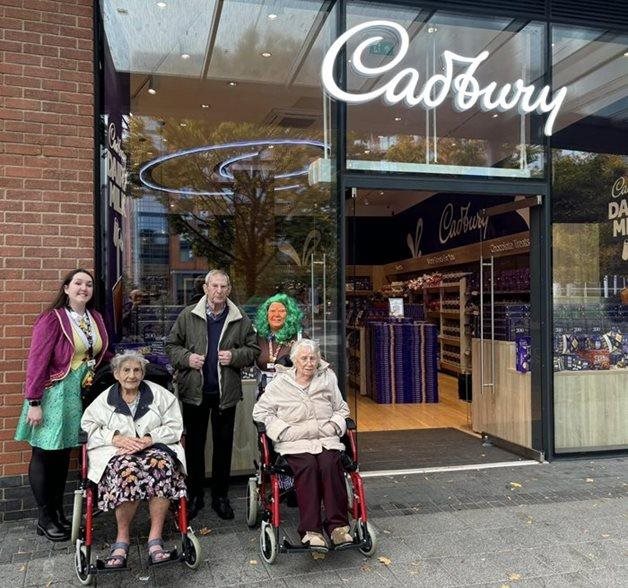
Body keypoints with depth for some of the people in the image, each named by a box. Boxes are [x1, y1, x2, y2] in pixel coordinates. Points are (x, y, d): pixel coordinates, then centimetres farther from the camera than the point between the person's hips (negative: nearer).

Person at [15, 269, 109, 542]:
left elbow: (102, 354, 16)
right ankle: (45, 518, 17)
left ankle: (58, 512, 27)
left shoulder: (95, 319, 8)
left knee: (64, 454, 14)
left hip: (81, 394, 6)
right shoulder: (52, 318, -11)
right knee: (45, 454, 5)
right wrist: (33, 402, -15)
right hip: (55, 394, -6)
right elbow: (37, 360, -14)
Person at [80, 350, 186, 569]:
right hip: (118, 452, 0)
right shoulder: (104, 399, 11)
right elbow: (88, 426, 3)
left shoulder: (159, 394, 9)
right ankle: (122, 538, -20)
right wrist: (117, 438, -12)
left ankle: (155, 538, -29)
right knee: (127, 470, -37)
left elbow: (174, 426, 5)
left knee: (163, 466, -35)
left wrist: (149, 439, -12)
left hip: (155, 447, 1)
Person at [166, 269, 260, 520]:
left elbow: (253, 349, 7)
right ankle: (195, 495, 24)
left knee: (223, 444, 9)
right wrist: (186, 358, -11)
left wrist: (235, 356, -11)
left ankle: (221, 496, 24)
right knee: (194, 443, 9)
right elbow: (171, 344, 7)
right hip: (194, 391, 0)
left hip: (226, 391, 1)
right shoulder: (188, 316, 1)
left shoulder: (241, 320, 3)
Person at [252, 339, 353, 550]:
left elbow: (342, 409, 24)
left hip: (326, 439, 2)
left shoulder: (328, 380, 16)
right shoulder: (280, 383, 8)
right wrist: (284, 430, -4)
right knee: (307, 466, -33)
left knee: (330, 464, -31)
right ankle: (311, 530, -31)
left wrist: (334, 425, 3)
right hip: (294, 442, -2)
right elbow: (260, 411, 7)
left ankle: (338, 525, -28)